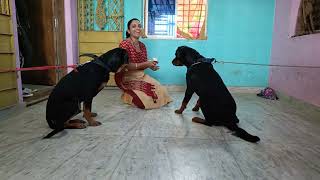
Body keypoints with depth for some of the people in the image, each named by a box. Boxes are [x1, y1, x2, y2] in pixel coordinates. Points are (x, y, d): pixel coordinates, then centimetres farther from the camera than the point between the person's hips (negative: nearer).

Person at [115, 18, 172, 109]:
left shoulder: (142, 45, 7)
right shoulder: (124, 44, -16)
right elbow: (125, 66, -22)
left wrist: (150, 65, -9)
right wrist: (144, 64, -26)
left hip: (141, 76, 8)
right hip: (127, 78, -7)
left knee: (161, 91, -5)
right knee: (146, 98, -23)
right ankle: (127, 96, 8)